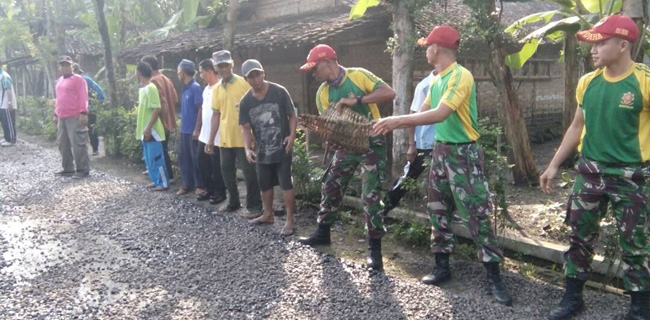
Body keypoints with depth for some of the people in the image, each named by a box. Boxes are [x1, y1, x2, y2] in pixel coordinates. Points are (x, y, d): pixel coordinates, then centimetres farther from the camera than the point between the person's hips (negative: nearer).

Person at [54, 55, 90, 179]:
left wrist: (83, 113, -20)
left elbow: (83, 97, -12)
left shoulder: (78, 79, -5)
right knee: (63, 144, 12)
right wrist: (56, 114, 22)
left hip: (75, 117, -9)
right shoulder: (59, 81, 20)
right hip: (62, 118, 9)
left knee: (78, 144, -9)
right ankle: (68, 168, 21)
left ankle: (83, 169, -3)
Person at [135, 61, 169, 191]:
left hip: (152, 130, -10)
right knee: (149, 158, 14)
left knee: (156, 158, -3)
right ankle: (156, 181, 23)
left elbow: (157, 109, -21)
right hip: (145, 130, 10)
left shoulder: (151, 88, -17)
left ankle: (163, 183, 5)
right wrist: (139, 127, 20)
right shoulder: (142, 89, 12)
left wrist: (148, 128, -23)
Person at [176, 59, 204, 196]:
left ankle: (200, 185, 12)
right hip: (184, 130, 9)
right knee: (183, 158, 11)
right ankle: (187, 185, 20)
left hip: (193, 130, -8)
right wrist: (181, 127, 16)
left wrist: (197, 129, -19)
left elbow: (200, 109, -17)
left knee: (196, 159, 1)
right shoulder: (185, 88, 11)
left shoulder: (195, 88, -14)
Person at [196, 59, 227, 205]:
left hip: (216, 137, -9)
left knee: (217, 167, 3)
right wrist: (199, 129, 19)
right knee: (203, 164, 15)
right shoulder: (206, 89, 12)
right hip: (204, 135, 9)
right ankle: (209, 190, 28)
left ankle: (220, 193, 16)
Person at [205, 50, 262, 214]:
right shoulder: (217, 89, 10)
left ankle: (254, 205, 9)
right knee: (227, 170, 13)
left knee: (249, 172, -1)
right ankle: (233, 202, 27)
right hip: (225, 139, 6)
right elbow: (216, 114, 13)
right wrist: (211, 139, 12)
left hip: (243, 138, -6)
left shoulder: (243, 83, -6)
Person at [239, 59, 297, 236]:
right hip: (261, 150, 5)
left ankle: (290, 219, 5)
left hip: (282, 148, -5)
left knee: (285, 183, -4)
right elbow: (246, 127, 3)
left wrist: (292, 135, -19)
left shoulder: (279, 92, -11)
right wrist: (248, 148, -11)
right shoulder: (245, 102, -1)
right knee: (264, 183, 17)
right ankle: (268, 214, 35)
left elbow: (292, 116, -5)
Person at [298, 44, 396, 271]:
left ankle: (375, 248, 3)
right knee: (330, 187, 12)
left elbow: (389, 93, -21)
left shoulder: (359, 75, -12)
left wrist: (357, 101, -27)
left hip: (371, 143, -6)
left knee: (370, 196, -7)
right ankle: (323, 232, 32)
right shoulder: (323, 93, 3)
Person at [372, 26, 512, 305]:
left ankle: (493, 277, 3)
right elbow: (422, 114, 14)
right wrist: (391, 124, 2)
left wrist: (397, 120, -27)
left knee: (476, 214, -5)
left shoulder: (461, 77, -17)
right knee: (438, 210, 12)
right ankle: (442, 266, 24)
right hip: (440, 151, 9)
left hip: (463, 153, -9)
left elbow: (440, 114, -28)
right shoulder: (435, 81, 11)